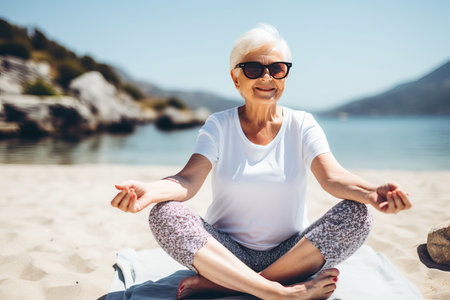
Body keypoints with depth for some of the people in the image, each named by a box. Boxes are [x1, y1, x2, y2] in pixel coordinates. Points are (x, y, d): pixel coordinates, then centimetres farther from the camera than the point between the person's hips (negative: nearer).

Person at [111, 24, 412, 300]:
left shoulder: (302, 125, -1)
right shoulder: (219, 126, -2)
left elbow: (332, 176, -17)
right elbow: (189, 180, -17)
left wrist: (372, 192, -40)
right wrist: (149, 191, -40)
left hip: (290, 254, 1)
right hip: (226, 251, 0)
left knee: (356, 214, -24)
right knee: (165, 214, -25)